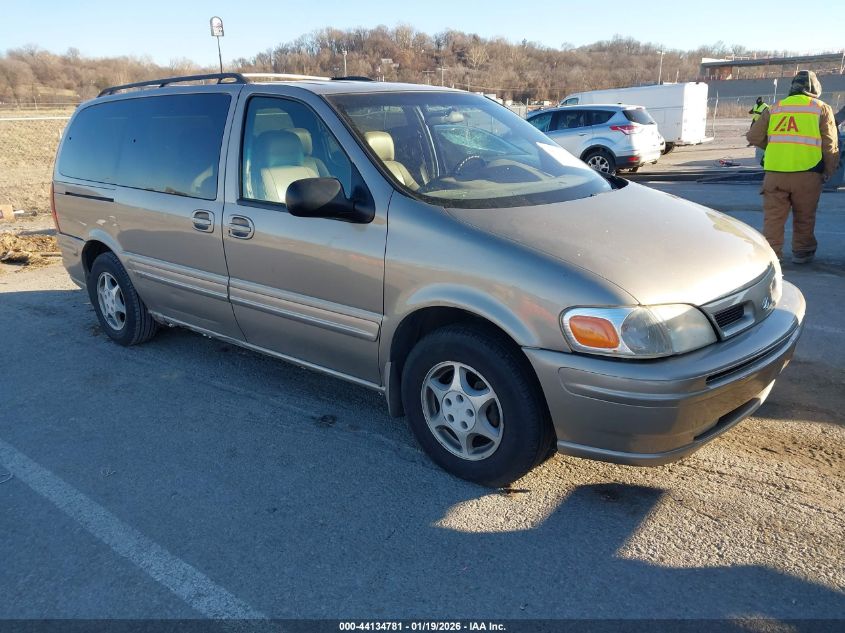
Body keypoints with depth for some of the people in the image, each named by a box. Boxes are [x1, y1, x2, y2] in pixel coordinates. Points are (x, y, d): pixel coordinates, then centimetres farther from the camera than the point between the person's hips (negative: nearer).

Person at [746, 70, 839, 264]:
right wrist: (828, 172, 13)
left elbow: (754, 137, 11)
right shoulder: (822, 109, 7)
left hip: (775, 172, 1)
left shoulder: (775, 108, 12)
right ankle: (802, 252, 22)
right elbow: (831, 146, 4)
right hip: (807, 173, -1)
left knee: (773, 216, 5)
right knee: (804, 217, 13)